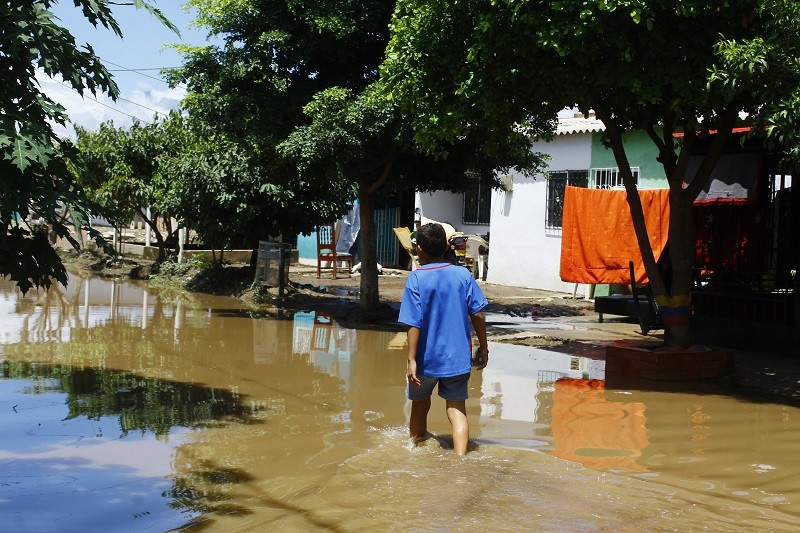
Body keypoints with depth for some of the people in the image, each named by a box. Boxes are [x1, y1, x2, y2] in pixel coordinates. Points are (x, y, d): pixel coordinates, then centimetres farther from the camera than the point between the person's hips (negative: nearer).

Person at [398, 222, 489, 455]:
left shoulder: (416, 278, -11)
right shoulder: (463, 274, -2)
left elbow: (414, 323, -16)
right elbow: (478, 315, -1)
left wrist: (411, 360, -14)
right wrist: (483, 348, 10)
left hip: (427, 359, -1)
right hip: (458, 358, 1)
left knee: (420, 404, 19)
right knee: (457, 408, 5)